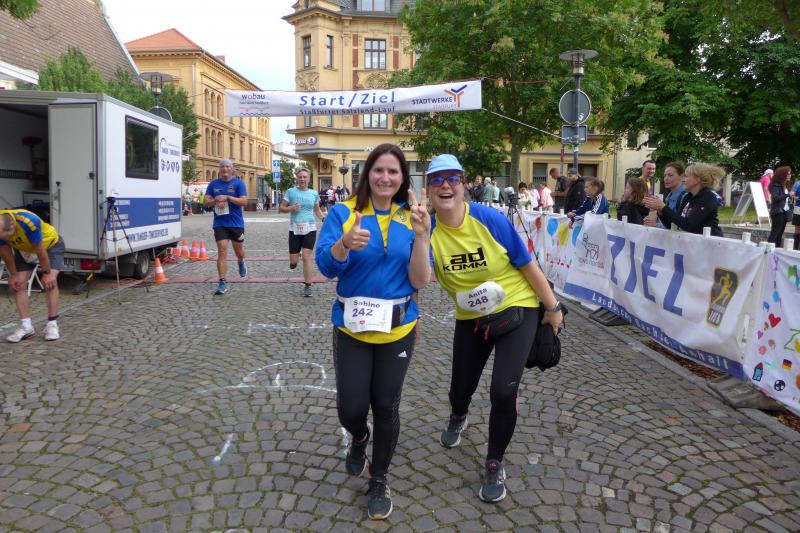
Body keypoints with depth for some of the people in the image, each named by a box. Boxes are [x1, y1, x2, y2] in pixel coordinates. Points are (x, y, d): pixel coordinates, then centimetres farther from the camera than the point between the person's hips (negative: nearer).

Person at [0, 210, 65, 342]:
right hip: (24, 248, 5)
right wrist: (13, 275, -3)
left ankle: (52, 324, -13)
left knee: (50, 281, -18)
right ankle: (26, 326, -1)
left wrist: (47, 273, -20)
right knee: (19, 284, -5)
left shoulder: (28, 222, -43)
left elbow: (41, 251, -30)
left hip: (51, 243, -5)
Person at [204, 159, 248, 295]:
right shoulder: (213, 184, 8)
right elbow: (206, 202, 5)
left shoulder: (238, 183, -1)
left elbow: (244, 201, -11)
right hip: (220, 224, 1)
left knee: (239, 251, 14)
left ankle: (241, 262, 51)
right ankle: (223, 283, -8)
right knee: (222, 252, -9)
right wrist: (216, 201, -15)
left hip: (236, 223, -1)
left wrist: (227, 197, -22)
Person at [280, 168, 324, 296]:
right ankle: (295, 259, 41)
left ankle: (307, 285, 1)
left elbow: (317, 210, 19)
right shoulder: (291, 192, 0)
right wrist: (291, 209, -15)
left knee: (307, 257, -10)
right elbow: (281, 208, 5)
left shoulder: (314, 193, 6)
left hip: (310, 229, 0)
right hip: (295, 229, 0)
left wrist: (324, 219, 1)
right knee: (293, 261, 1)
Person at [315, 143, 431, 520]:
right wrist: (345, 243, -38)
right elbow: (326, 266, -18)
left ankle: (379, 481, 33)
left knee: (385, 407, 9)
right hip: (351, 326, -1)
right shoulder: (343, 213, -7)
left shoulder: (412, 218, -3)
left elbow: (419, 282, -8)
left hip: (397, 328, 1)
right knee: (350, 409, 2)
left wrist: (421, 236, -22)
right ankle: (359, 438, 41)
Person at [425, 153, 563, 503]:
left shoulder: (490, 219, -20)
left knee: (503, 392, -15)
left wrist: (552, 307, -2)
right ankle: (458, 418, 58)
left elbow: (527, 265, -9)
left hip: (516, 309, -2)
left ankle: (495, 464, 15)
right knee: (460, 389, 15)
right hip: (470, 318, 3)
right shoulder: (429, 230, -15)